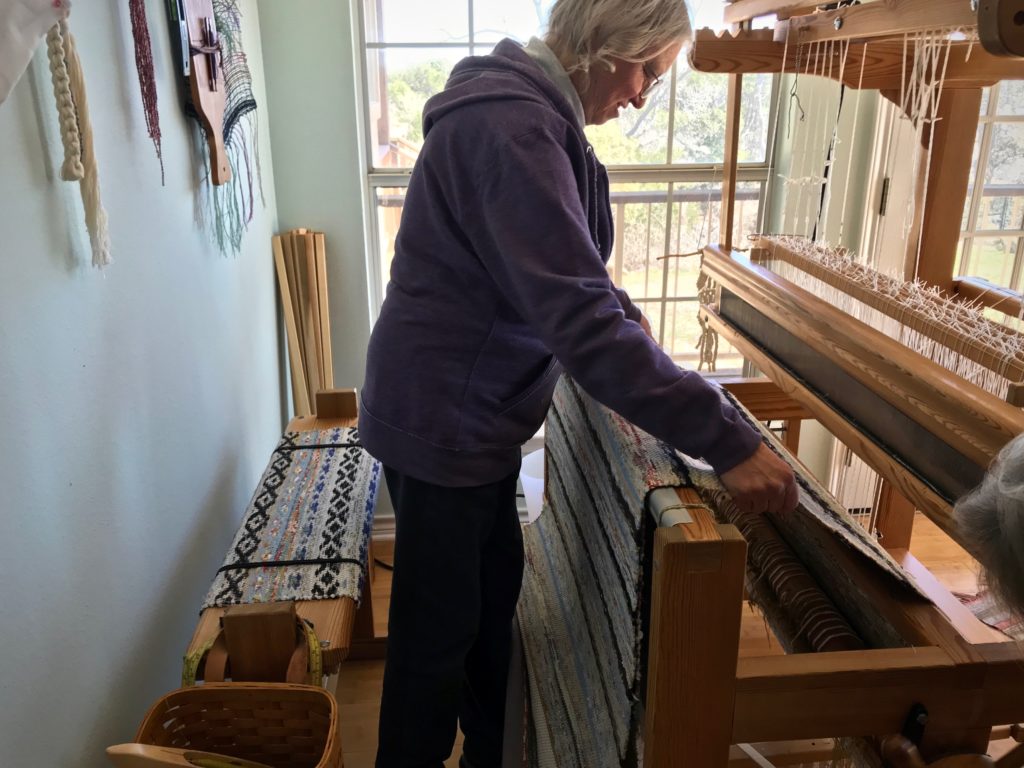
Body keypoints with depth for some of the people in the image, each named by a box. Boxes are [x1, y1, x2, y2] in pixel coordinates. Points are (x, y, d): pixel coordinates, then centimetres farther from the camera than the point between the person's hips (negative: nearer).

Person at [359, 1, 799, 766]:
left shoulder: (528, 110, 9)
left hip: (477, 410, 10)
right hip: (443, 418, -10)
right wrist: (727, 440, -30)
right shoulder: (511, 127, -25)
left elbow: (563, 272, 24)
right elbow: (579, 320, -32)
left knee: (494, 588, 21)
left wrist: (626, 313, 13)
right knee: (439, 628, 7)